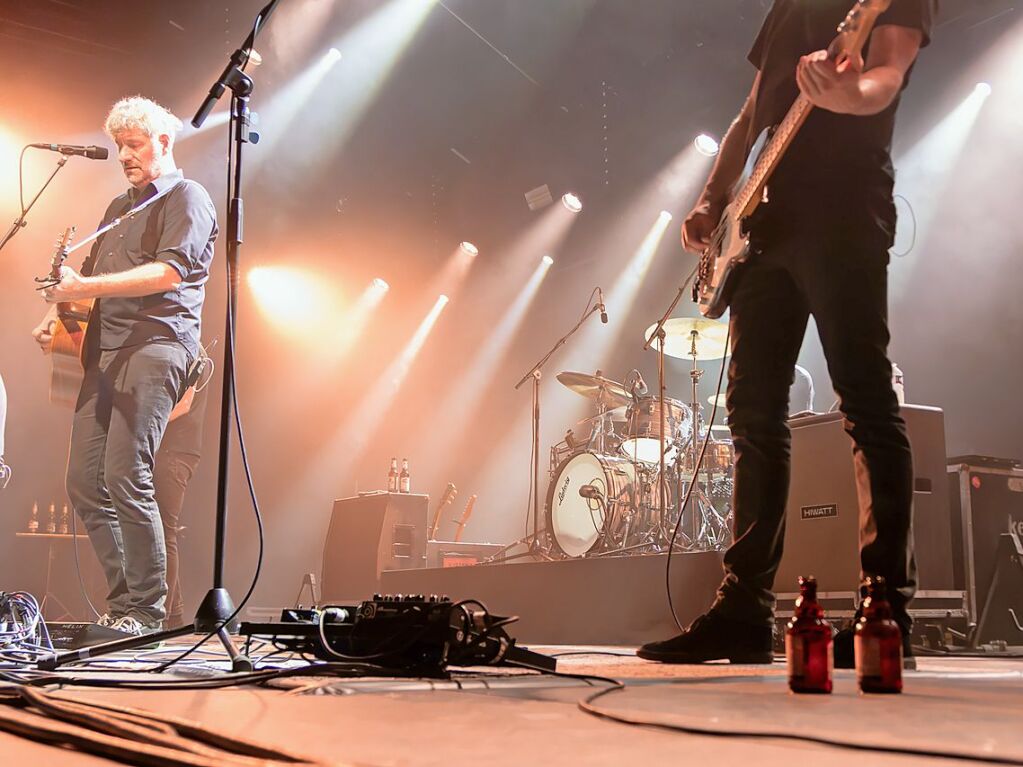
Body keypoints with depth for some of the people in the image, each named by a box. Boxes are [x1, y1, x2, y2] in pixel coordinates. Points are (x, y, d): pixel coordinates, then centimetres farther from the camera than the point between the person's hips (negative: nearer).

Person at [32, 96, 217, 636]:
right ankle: (122, 602, 11)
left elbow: (169, 271, -14)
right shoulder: (119, 207, 27)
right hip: (105, 349, 9)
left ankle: (147, 613, -8)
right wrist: (59, 312, 12)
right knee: (83, 481, 2)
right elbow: (90, 274, 32)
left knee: (126, 476, -17)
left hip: (157, 344, -8)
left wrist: (87, 287, -18)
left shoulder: (186, 198, 2)